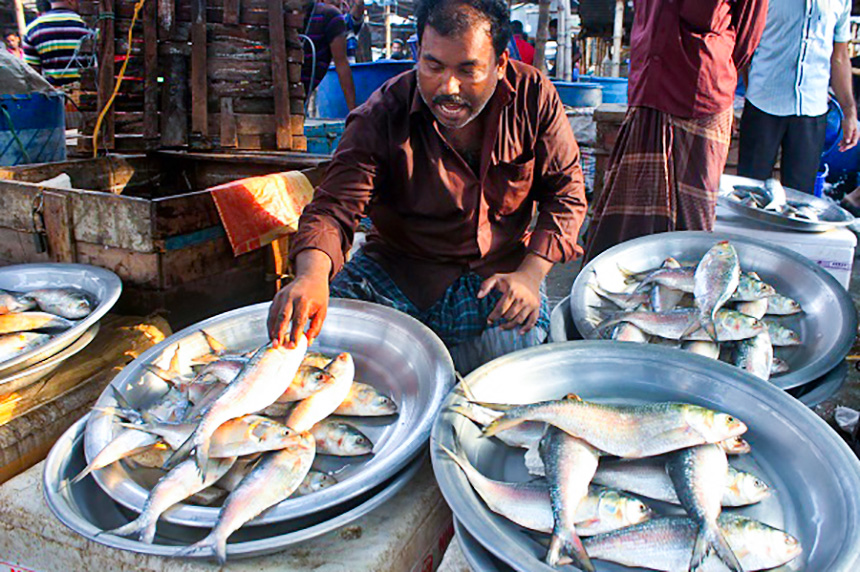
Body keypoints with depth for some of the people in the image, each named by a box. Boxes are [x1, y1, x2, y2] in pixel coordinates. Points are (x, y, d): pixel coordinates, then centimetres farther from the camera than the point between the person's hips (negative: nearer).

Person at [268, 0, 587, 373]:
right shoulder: (381, 117, -11)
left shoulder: (534, 96, -7)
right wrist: (312, 273, -43)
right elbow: (334, 206, -19)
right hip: (396, 269, 0)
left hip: (498, 272, 1)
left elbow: (565, 191, 1)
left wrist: (530, 275, -13)